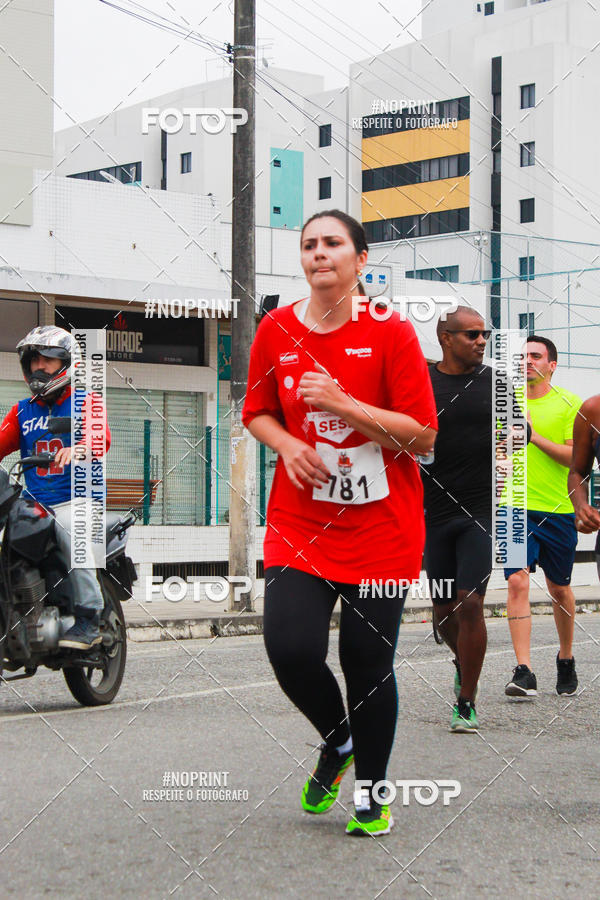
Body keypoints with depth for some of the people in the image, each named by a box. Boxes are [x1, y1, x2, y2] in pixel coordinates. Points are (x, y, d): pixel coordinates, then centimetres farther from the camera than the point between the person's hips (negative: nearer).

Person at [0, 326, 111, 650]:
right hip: (34, 500, 5)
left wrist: (77, 449, -34)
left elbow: (101, 436, -12)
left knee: (68, 531, -34)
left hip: (76, 500, -5)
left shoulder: (84, 402, 6)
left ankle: (88, 621, -27)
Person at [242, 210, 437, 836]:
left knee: (368, 660, 1)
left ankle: (371, 791, 24)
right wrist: (288, 445, -5)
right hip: (300, 521, 2)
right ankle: (337, 740, 21)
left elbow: (423, 435, -9)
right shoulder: (275, 331, 3)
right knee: (290, 648, -12)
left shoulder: (390, 332, -6)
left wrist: (343, 404, -19)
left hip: (379, 525, -2)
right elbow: (257, 413, 17)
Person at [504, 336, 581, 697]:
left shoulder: (570, 404, -2)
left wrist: (535, 437, -17)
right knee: (517, 582, -14)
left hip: (558, 509, -1)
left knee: (559, 588, 12)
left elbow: (575, 456, -10)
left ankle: (566, 659, 34)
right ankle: (524, 673, -16)